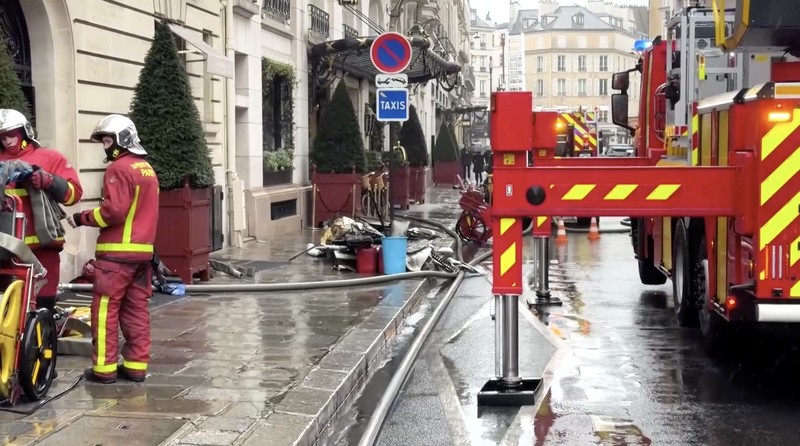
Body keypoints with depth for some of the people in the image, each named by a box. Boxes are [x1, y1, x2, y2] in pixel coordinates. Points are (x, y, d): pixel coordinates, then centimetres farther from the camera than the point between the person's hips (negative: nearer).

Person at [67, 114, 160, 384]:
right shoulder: (147, 169, 17)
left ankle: (104, 368, -1)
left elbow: (114, 210, -20)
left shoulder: (119, 169, -11)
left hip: (117, 251, -8)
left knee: (105, 310, -2)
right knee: (136, 310, 9)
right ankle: (136, 365, 11)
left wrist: (83, 218, -9)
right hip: (143, 250, 8)